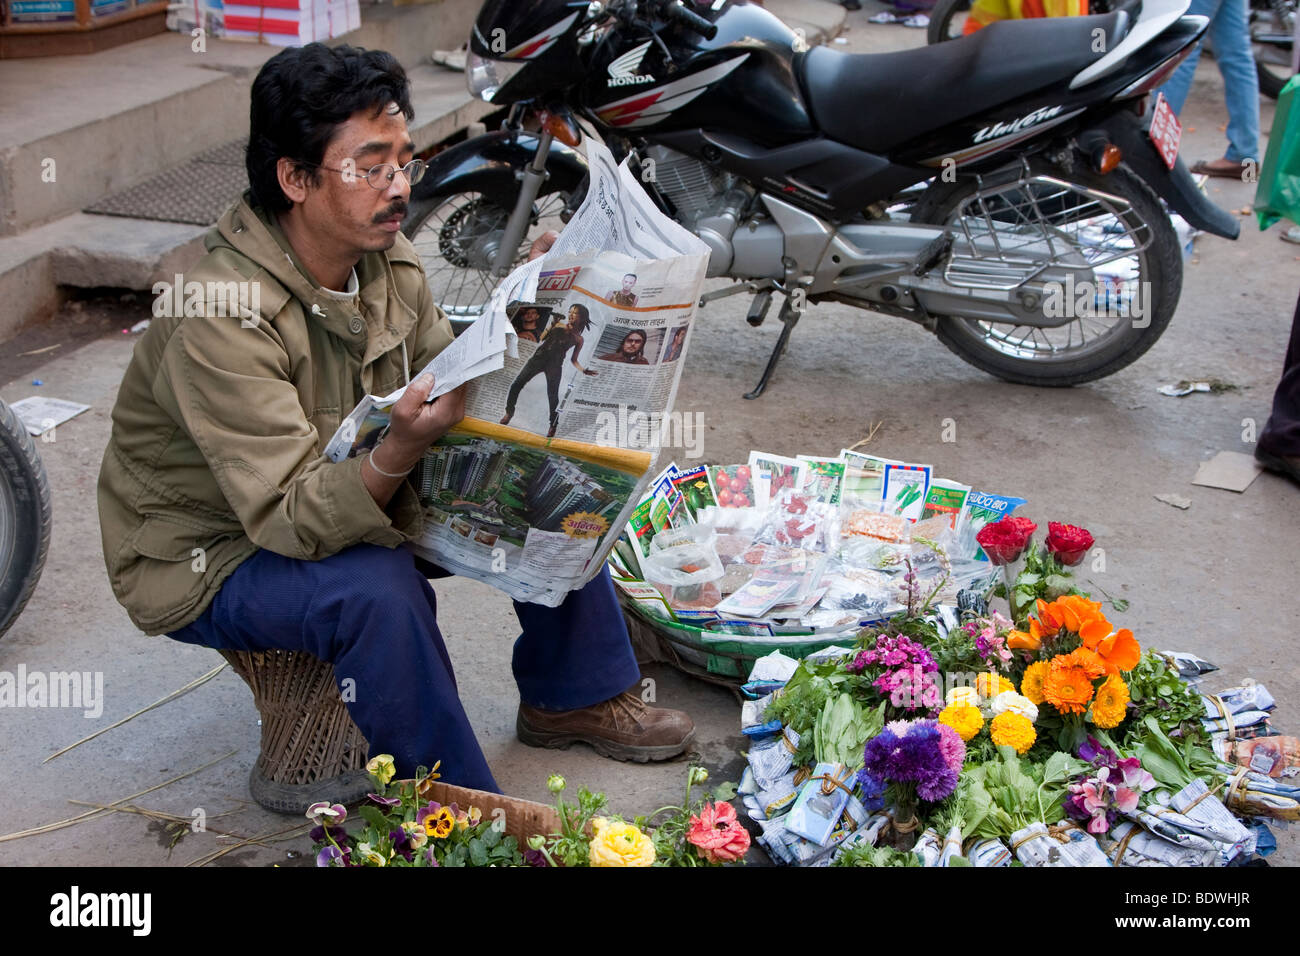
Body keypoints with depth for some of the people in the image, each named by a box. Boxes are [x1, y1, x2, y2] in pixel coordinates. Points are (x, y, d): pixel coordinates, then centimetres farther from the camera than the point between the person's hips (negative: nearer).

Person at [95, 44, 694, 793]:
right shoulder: (221, 318, -32)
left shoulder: (388, 260, -6)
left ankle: (572, 697, 14)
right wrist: (399, 453, -53)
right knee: (375, 588, -37)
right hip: (211, 556, -8)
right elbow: (290, 517, -35)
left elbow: (452, 384, -1)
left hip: (358, 500, 8)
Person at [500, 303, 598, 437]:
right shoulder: (559, 325, 15)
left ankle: (553, 426, 4)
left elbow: (573, 359, 12)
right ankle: (509, 412, 8)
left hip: (555, 366, -2)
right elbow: (542, 338, 12)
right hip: (540, 357, 2)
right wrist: (552, 326, 0)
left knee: (553, 396, -10)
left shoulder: (578, 339, 11)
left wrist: (583, 370, -4)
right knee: (517, 384, -9)